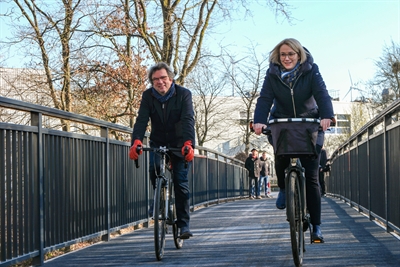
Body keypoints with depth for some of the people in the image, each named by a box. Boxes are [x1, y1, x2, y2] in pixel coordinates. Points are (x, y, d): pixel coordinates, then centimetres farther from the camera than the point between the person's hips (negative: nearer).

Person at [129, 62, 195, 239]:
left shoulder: (183, 94, -15)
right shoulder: (148, 96, -9)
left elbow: (188, 120, -27)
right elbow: (141, 120, -20)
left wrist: (189, 143, -44)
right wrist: (136, 141, -39)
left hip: (179, 144, -2)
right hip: (158, 142, 2)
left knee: (181, 182, -9)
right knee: (154, 168, -25)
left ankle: (184, 224, -1)